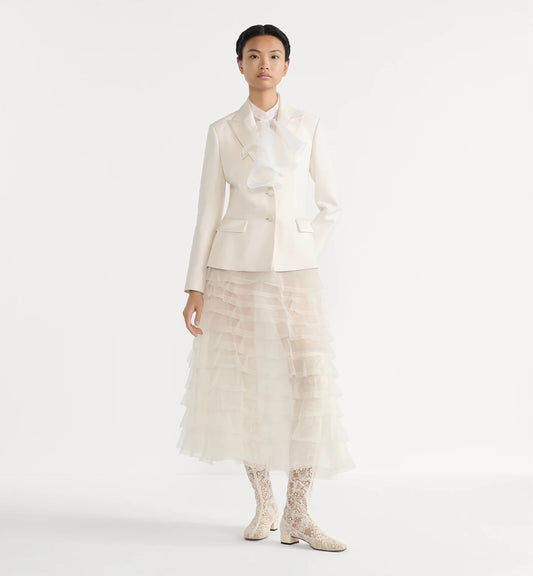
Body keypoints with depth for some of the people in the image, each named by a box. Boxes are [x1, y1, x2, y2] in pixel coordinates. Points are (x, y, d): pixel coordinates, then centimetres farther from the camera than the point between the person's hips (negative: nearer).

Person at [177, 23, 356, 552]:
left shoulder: (308, 127, 8)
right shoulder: (223, 131, 6)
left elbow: (331, 205, 12)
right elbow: (208, 211, 4)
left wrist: (305, 249, 2)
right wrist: (194, 287, 0)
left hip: (293, 269, 1)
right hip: (235, 269, 0)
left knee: (311, 380, -10)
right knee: (244, 385, 2)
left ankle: (297, 514, 0)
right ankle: (263, 504, 19)